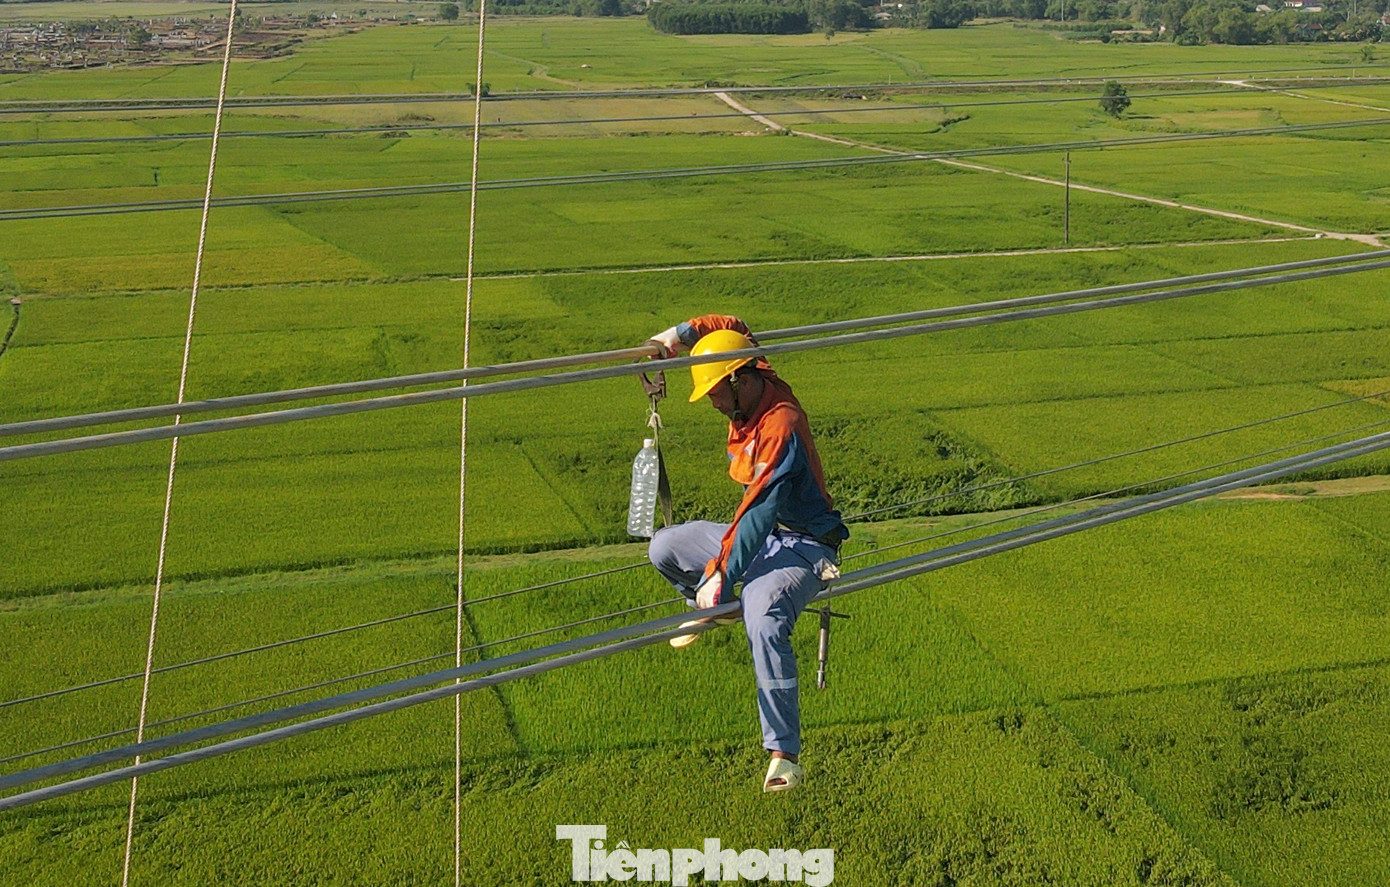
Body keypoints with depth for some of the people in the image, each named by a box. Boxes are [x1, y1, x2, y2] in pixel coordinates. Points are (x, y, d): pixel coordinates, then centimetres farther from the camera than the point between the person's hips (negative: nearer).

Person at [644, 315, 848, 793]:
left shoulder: (781, 427, -29)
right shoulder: (758, 382, -3)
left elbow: (760, 512, -33)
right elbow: (731, 326, 16)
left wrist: (721, 574, -32)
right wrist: (678, 335, 0)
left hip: (801, 546, -9)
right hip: (761, 535, 9)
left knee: (763, 618, -36)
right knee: (664, 548, 7)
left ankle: (784, 755, -33)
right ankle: (709, 609, 37)